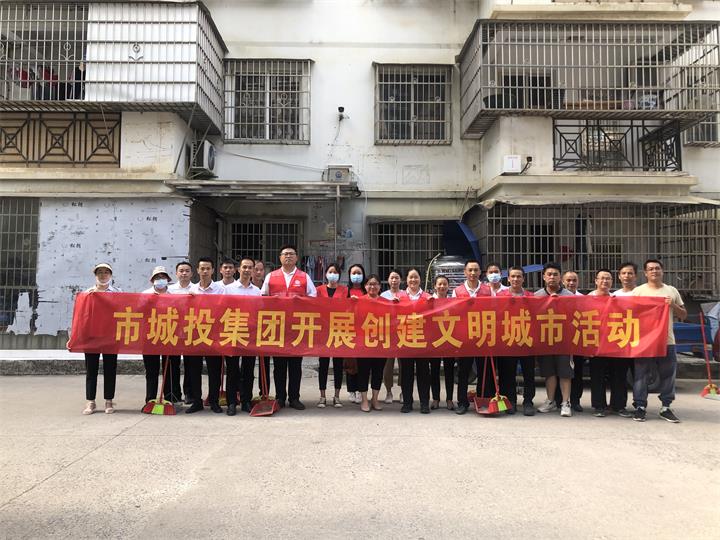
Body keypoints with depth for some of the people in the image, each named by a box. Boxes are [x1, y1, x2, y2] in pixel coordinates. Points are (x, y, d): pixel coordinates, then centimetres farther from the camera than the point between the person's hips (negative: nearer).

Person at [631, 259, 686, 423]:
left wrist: (673, 306, -2)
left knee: (668, 375, 7)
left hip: (667, 341, 3)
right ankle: (640, 406, 6)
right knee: (641, 374, -1)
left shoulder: (672, 291, 13)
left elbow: (683, 315, 16)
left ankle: (665, 408, 18)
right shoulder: (638, 291, 5)